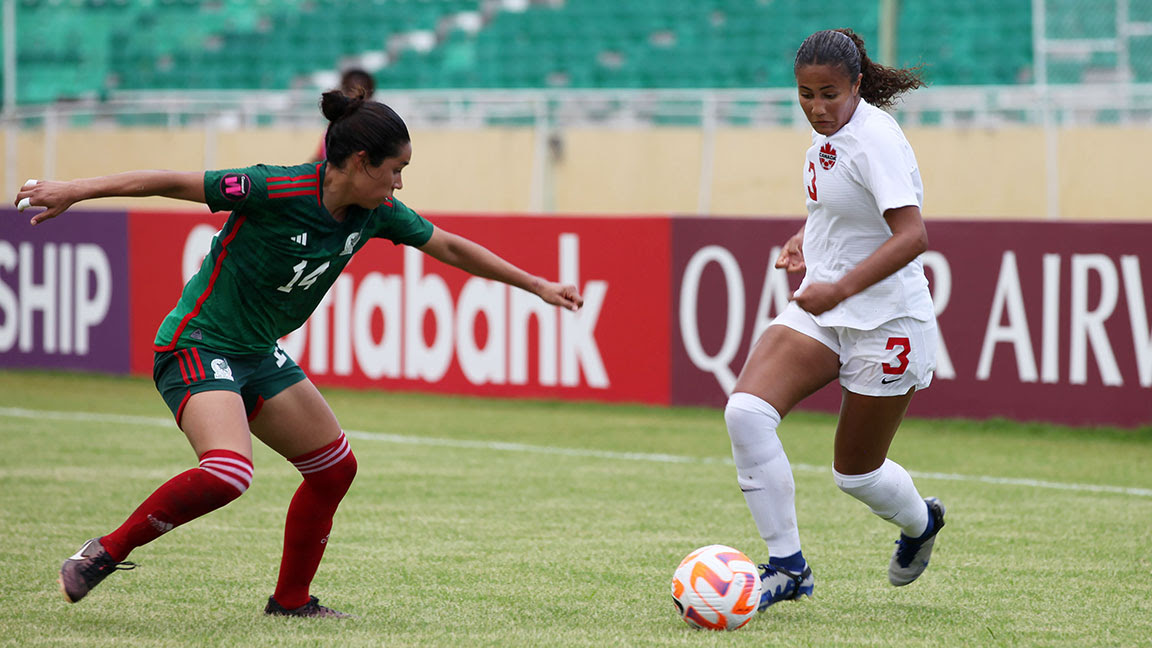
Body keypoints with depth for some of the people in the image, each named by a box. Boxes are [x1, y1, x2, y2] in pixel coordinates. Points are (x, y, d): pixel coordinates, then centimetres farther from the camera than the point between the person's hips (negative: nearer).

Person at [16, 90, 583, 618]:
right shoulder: (276, 190, -24)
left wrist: (537, 285, 15)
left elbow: (451, 248, 12)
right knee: (228, 474, -30)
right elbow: (170, 183, -20)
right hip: (196, 348, -9)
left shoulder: (376, 213, -2)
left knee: (335, 467, 12)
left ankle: (291, 600, 26)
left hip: (258, 355, 9)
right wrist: (74, 191, -22)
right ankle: (104, 552, -14)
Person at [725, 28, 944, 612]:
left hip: (885, 322, -7)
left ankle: (920, 521, 43)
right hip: (821, 309, 7)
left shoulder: (875, 138, -21)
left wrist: (839, 288, -37)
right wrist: (804, 236, 9)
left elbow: (912, 236, -29)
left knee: (855, 472, 7)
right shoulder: (829, 131, 4)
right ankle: (787, 566, -9)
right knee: (746, 412, -17)